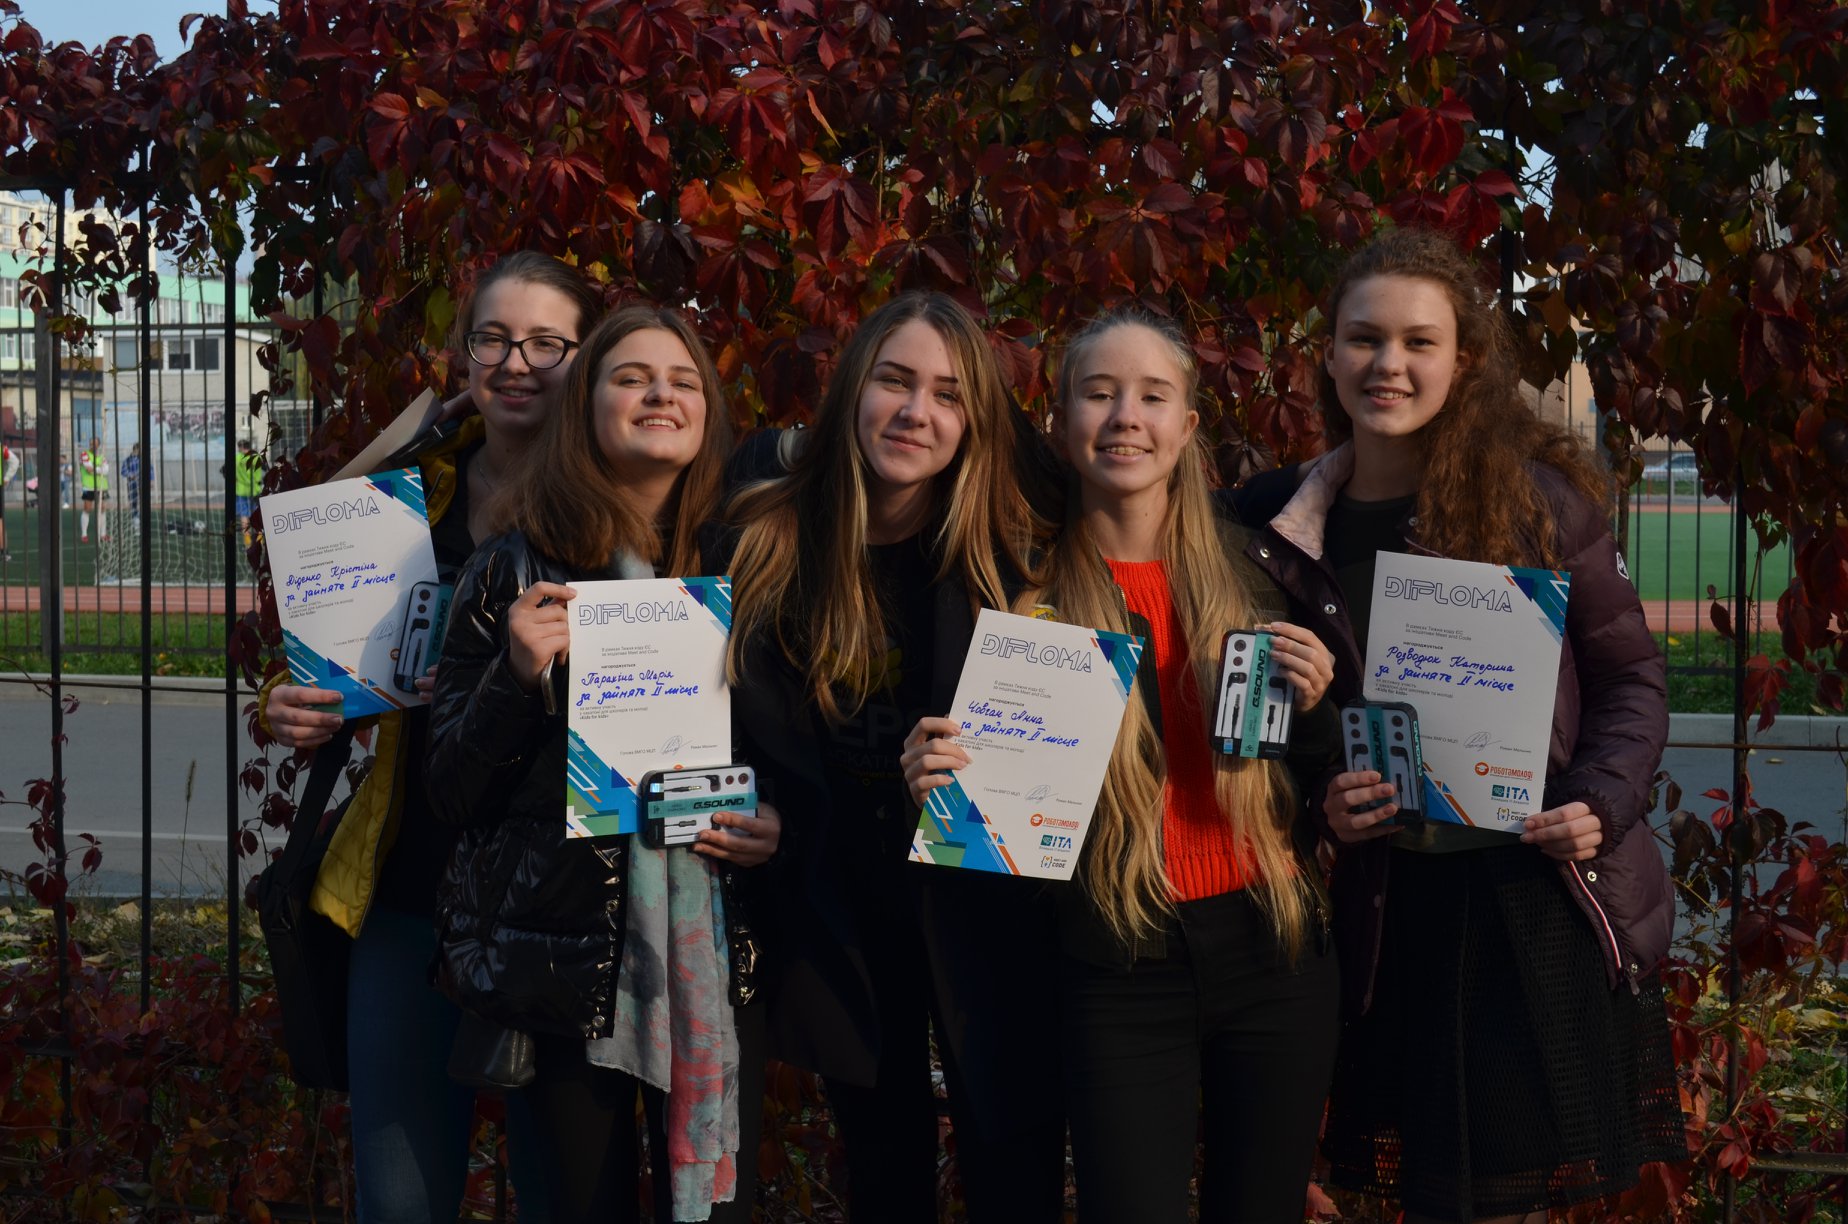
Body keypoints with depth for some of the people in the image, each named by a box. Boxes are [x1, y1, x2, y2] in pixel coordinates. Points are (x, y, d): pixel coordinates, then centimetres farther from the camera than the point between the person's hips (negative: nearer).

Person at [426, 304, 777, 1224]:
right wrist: (517, 672, -15)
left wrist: (774, 827, -4)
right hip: (567, 954, -2)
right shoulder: (516, 572, 0)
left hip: (714, 955, 2)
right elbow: (452, 793, 0)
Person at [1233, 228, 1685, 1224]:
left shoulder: (1537, 497, -4)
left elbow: (1629, 674, 3)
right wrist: (1312, 801, -8)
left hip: (1547, 904, -1)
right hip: (1390, 909, 2)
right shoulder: (1276, 527, 3)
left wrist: (1602, 805, -12)